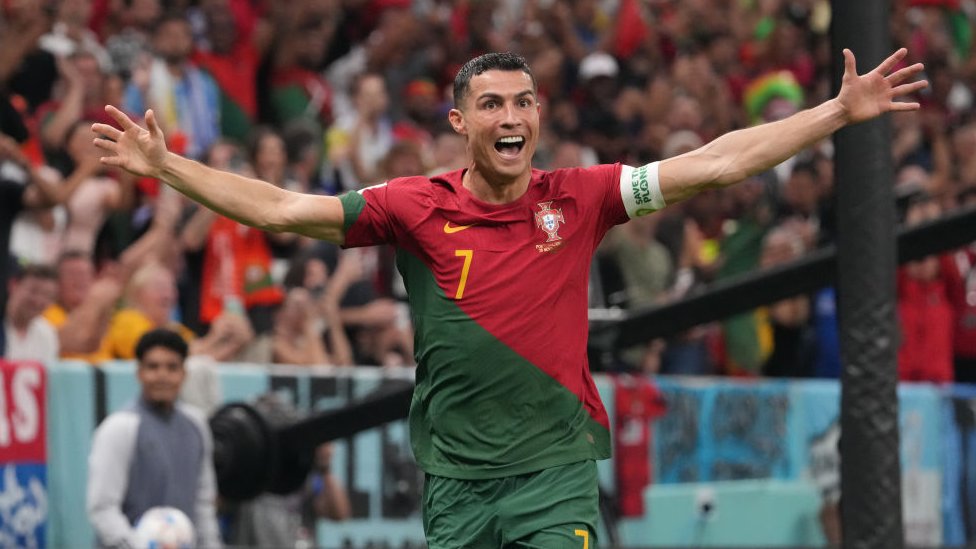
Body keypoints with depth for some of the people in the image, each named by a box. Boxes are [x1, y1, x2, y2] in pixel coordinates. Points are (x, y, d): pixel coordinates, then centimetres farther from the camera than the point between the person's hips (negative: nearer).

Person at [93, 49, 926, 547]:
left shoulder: (578, 199, 0)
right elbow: (280, 208, -1)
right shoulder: (416, 207, -1)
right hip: (456, 474, 1)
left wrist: (841, 112, -4)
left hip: (556, 467, -1)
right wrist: (164, 165, -6)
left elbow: (717, 163, -1)